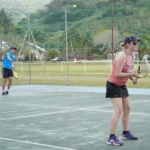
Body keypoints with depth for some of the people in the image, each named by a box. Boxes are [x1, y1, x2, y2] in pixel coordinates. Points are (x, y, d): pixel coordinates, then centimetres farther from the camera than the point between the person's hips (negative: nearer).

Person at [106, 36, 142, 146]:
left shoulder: (133, 56, 2)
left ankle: (126, 133, 28)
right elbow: (117, 74, -27)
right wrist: (132, 74, -30)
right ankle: (111, 138, -11)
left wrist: (133, 78, -6)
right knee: (118, 110, -15)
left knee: (127, 108, 13)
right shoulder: (122, 56, -25)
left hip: (122, 85, 9)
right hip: (113, 85, -9)